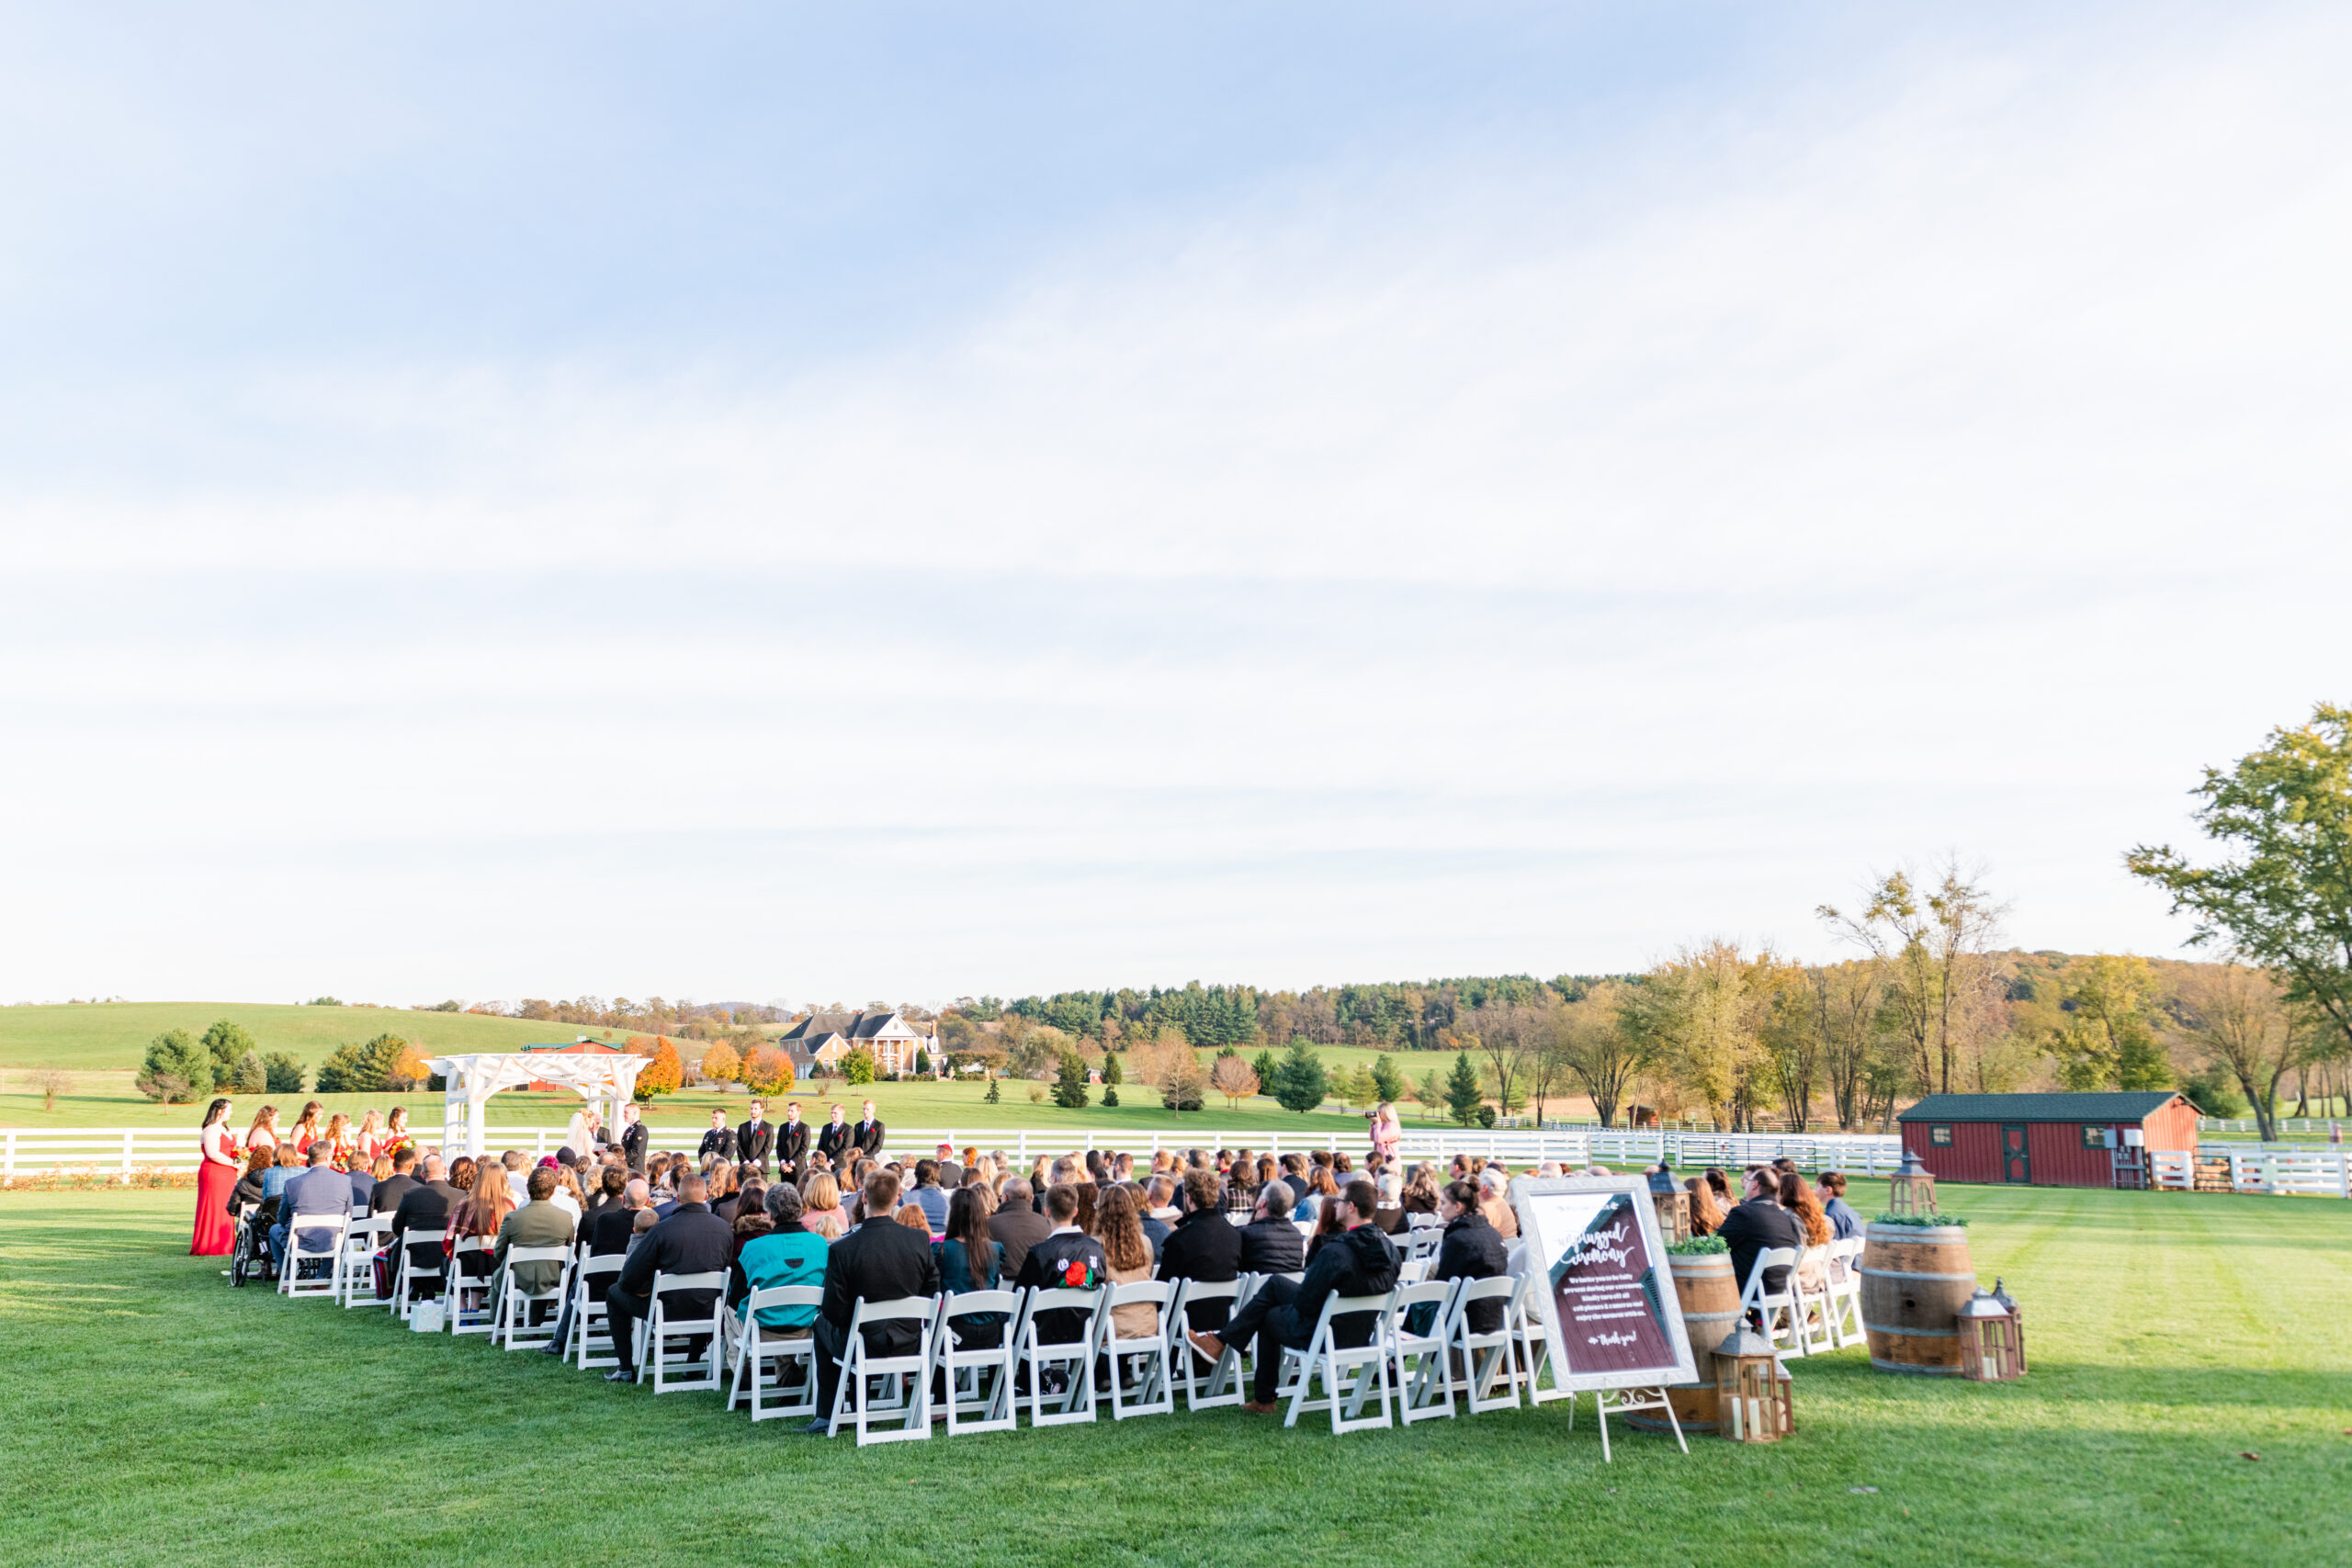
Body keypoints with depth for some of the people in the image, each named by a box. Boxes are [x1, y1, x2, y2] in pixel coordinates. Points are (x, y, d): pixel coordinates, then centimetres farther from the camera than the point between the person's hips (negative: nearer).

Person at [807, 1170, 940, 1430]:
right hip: (909, 1343, 4)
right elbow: (933, 1295, 0)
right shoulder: (920, 1241, -10)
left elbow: (834, 1311, -14)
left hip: (862, 1347, -4)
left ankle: (826, 1416, 29)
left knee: (822, 1321, 28)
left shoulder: (842, 1249, -20)